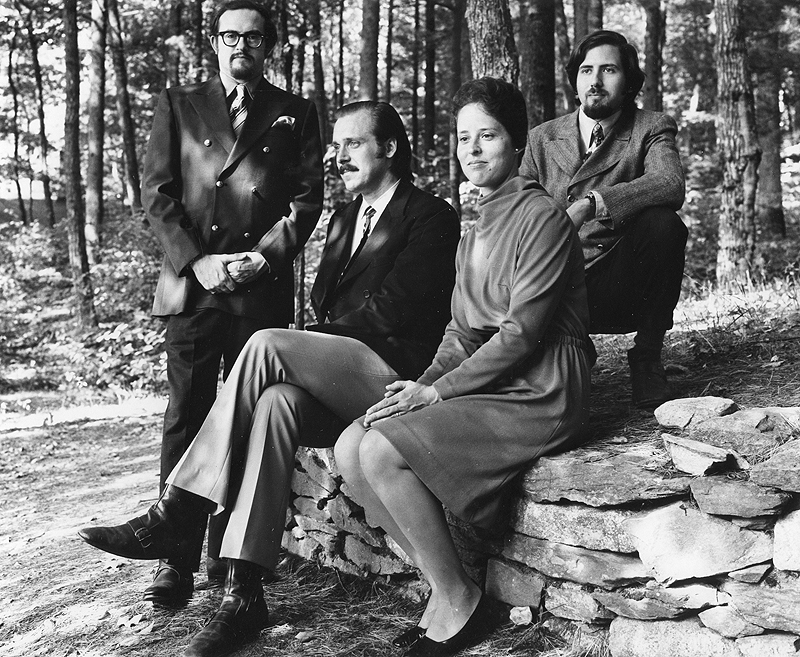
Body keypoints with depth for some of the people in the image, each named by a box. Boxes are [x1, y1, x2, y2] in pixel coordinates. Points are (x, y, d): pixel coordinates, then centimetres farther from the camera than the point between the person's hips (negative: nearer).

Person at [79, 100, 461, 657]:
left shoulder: (431, 217, 0)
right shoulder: (345, 219, 26)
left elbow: (392, 309, -11)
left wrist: (305, 344, -9)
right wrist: (307, 349, -1)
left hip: (394, 377, -7)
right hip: (339, 380, 7)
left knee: (267, 344, -26)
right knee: (277, 399, -27)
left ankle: (174, 517, -23)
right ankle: (244, 591, -30)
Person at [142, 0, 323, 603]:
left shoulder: (294, 114, 16)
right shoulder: (179, 105, 15)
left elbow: (308, 197, 7)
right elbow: (158, 192, 6)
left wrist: (264, 255, -8)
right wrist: (196, 262, -7)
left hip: (263, 287, 0)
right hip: (191, 283, 0)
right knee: (186, 418, -2)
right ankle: (177, 558, 3)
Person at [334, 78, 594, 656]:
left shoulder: (543, 217, -8)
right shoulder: (476, 233, 20)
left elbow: (523, 332, -16)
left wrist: (437, 391, -15)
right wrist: (422, 385, -1)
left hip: (538, 395, -8)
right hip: (487, 385, 9)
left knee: (383, 451, -23)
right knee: (350, 450, -8)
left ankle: (457, 602, -5)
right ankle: (444, 587, 0)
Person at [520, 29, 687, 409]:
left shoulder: (651, 129, 2)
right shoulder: (542, 139, 11)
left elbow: (670, 185, -20)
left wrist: (590, 205, -34)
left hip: (620, 289, -1)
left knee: (663, 222, -29)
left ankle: (647, 358, -10)